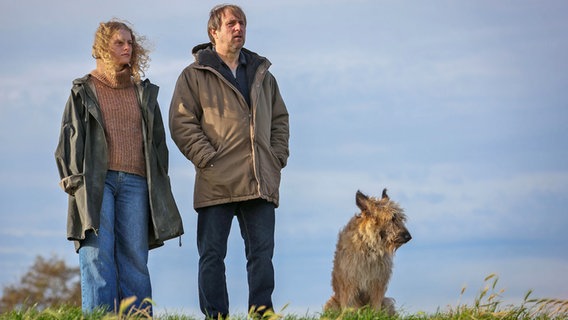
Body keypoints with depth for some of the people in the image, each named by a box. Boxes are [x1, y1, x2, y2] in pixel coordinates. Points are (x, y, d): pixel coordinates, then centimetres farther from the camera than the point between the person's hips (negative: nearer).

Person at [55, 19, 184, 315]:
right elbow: (70, 137, 7)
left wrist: (159, 184, 11)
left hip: (135, 182, 2)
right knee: (98, 253, -12)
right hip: (95, 181, -2)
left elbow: (158, 141, 20)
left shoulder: (144, 93, 20)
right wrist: (73, 178, -4)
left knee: (135, 255, -4)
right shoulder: (83, 91, 12)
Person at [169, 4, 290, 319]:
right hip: (216, 184, -4)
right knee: (212, 255, 0)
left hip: (260, 184, 4)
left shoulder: (263, 75, 18)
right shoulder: (195, 75, 3)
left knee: (262, 253, 2)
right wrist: (208, 159, -12)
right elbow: (181, 122, -4)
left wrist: (277, 158, 8)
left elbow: (280, 119, 22)